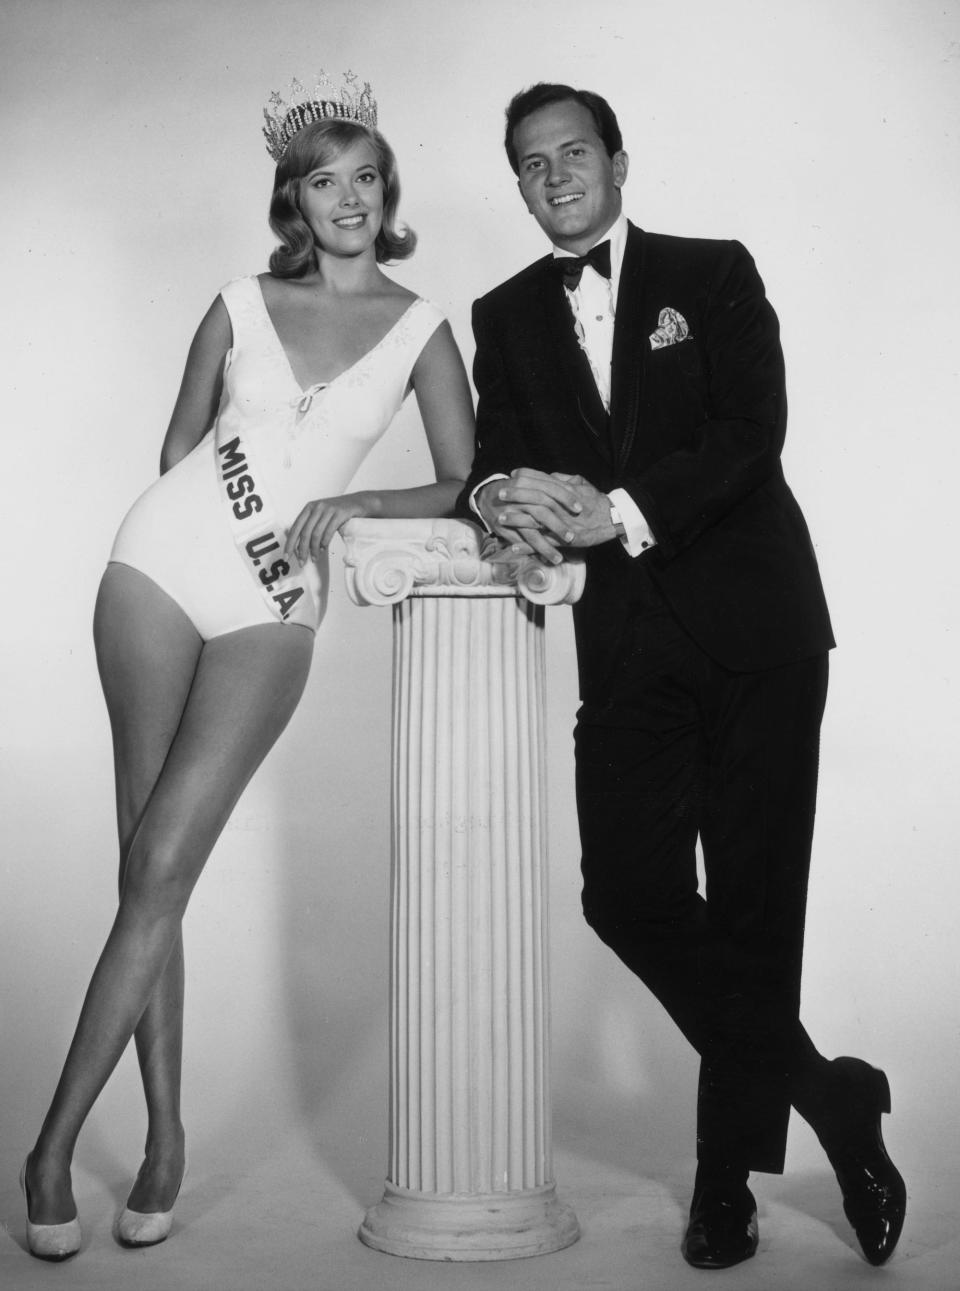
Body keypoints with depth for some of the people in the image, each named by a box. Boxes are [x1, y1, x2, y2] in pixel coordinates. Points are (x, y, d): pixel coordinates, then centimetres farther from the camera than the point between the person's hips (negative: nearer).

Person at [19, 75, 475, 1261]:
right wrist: (210, 517, -1)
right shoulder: (240, 307, 10)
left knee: (161, 870, -9)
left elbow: (464, 487, 2)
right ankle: (164, 1137, 10)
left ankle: (55, 1144, 0)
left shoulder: (420, 330, 6)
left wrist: (343, 506, -10)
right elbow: (178, 445, 17)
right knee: (147, 869, -1)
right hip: (161, 567, 2)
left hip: (272, 606, -1)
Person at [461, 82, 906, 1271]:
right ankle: (826, 1098, 11)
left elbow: (751, 435, -7)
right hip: (630, 645, 3)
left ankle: (730, 1168, 16)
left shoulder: (714, 275, 6)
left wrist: (617, 513, -19)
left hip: (754, 630, -2)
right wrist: (503, 498, -17)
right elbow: (493, 460, 7)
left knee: (752, 902, -1)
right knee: (627, 893, -8)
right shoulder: (508, 316, 16)